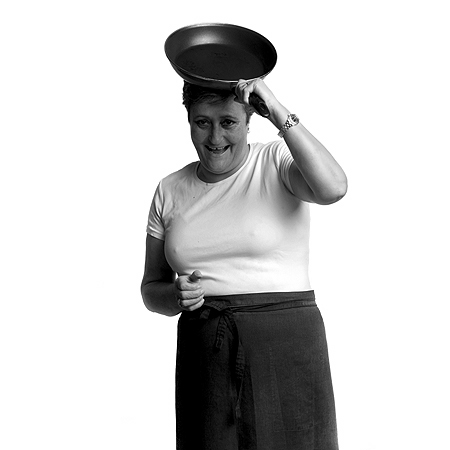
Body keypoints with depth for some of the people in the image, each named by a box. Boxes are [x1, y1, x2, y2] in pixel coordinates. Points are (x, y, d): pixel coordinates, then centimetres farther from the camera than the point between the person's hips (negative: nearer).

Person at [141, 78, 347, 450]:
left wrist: (278, 112, -23)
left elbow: (333, 188, -25)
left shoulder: (278, 162, -1)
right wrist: (176, 294, -8)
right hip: (204, 358, 3)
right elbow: (151, 289, 14)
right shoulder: (171, 190, 10)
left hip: (286, 348, -3)